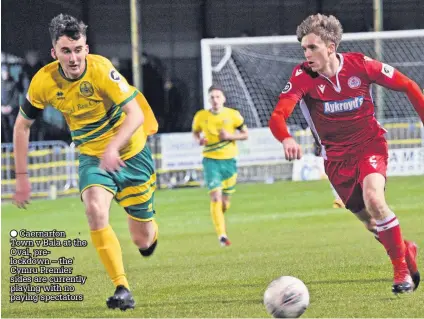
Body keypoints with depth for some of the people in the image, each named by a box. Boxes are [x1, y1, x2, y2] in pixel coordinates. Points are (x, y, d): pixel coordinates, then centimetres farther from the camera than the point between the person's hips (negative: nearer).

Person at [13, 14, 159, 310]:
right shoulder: (43, 82, -15)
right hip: (92, 157, 2)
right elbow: (22, 125, 1)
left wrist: (113, 146, -47)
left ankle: (151, 231, 45)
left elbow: (136, 115, -31)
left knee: (143, 240, 5)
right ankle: (122, 289, -23)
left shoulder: (101, 69, -26)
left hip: (131, 154, -2)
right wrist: (22, 176, -2)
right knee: (95, 210, -30)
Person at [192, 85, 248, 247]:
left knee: (225, 201, 9)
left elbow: (245, 134, 5)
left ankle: (219, 218, 43)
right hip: (211, 161, -1)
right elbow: (195, 132, 15)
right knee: (216, 197, -17)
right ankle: (222, 235, -17)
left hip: (229, 160, 1)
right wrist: (199, 140, -8)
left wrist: (230, 136, -13)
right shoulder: (201, 116, -2)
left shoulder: (233, 115, -3)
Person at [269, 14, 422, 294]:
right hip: (336, 157, 2)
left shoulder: (360, 65, -15)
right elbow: (278, 116, -28)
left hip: (370, 144, -2)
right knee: (371, 221, 6)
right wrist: (286, 139, -50)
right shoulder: (303, 76, -15)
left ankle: (401, 269, -13)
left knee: (374, 199, -28)